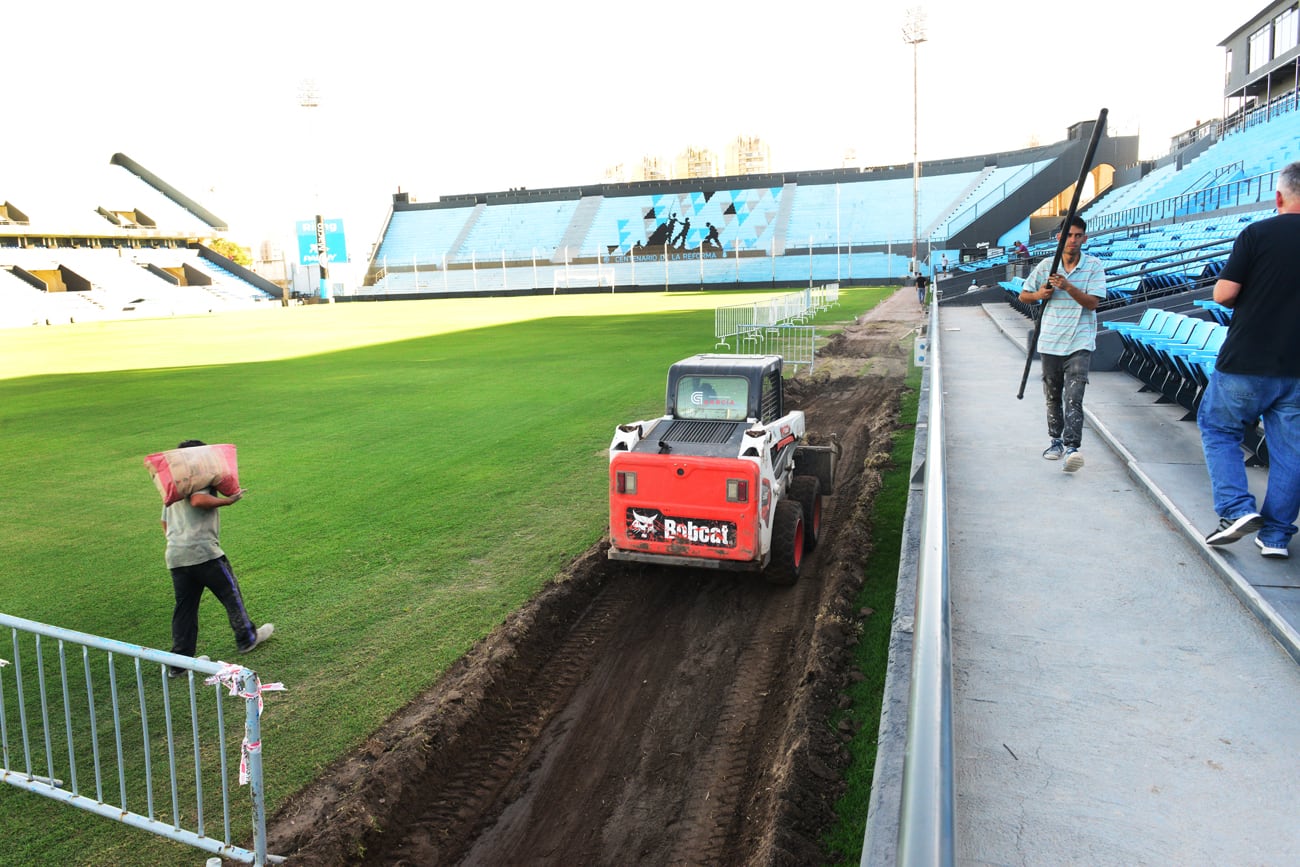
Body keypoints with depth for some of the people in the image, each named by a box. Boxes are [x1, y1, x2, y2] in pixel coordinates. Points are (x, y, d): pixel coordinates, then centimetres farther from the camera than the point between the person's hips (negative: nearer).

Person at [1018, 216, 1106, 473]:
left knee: (1073, 398, -15)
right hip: (1050, 341, 3)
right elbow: (1023, 295, 11)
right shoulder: (1046, 265, 4)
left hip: (1080, 343, -3)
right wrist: (1039, 294, -10)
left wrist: (1068, 287, -22)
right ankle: (1056, 440, 30)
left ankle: (1072, 447, -19)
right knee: (1053, 396, 14)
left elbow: (1092, 302, -9)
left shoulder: (1094, 266, -1)